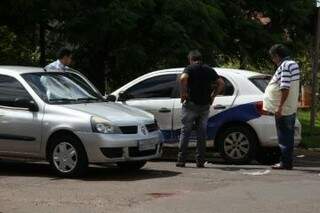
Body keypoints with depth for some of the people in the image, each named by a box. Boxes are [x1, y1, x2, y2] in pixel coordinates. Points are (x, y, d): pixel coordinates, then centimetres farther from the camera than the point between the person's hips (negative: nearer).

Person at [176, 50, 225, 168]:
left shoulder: (190, 68, -3)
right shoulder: (209, 70, 11)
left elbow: (183, 78, -23)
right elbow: (221, 83, 7)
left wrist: (183, 93, -13)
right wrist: (213, 95, 11)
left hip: (191, 104, -4)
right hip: (205, 105, 4)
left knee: (185, 132, 3)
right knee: (202, 133, 8)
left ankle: (181, 160, 0)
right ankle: (200, 161, 7)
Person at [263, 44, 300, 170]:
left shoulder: (284, 66, -17)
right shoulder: (294, 64, 13)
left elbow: (285, 88, -24)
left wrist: (280, 107, -23)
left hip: (283, 109, -10)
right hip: (292, 108, 10)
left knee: (284, 137, -4)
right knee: (288, 136, 13)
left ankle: (285, 163, -1)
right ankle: (287, 162, 18)